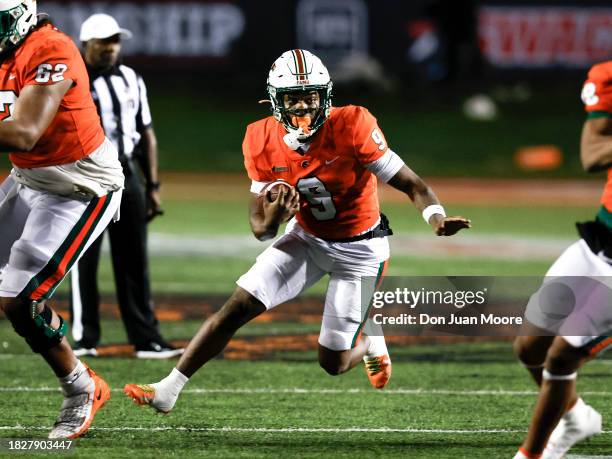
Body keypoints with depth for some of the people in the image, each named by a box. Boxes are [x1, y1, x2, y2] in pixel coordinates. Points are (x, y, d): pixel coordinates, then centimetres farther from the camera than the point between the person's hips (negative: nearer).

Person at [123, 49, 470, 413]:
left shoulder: (351, 127, -28)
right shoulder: (263, 142, -15)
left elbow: (412, 184, -25)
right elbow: (260, 227, -8)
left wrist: (438, 219, -45)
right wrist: (270, 221, -34)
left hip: (360, 249, -3)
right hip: (307, 238, 3)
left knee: (334, 362, 0)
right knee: (237, 308, -10)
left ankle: (371, 341, 37)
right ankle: (167, 392, -3)